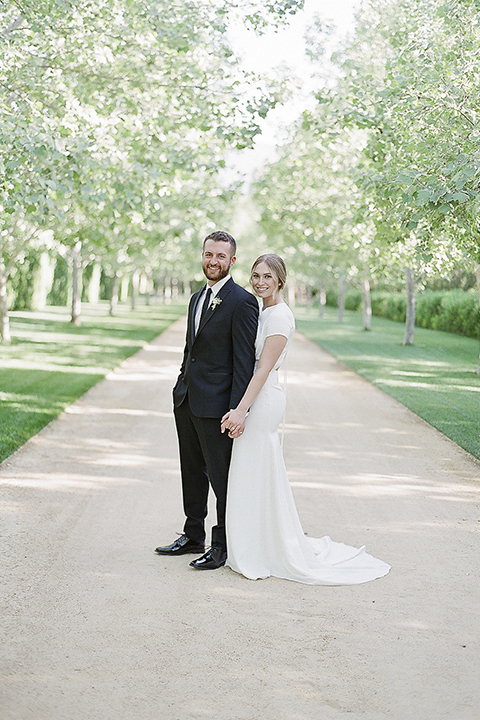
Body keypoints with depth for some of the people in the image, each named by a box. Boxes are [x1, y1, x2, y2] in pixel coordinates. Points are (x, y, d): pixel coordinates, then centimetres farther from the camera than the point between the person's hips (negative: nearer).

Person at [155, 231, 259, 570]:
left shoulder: (242, 301, -12)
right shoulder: (198, 297, 15)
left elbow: (245, 361, -15)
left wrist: (237, 411, -19)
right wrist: (181, 387, 15)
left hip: (215, 403, -8)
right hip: (186, 399, 8)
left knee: (221, 476, 2)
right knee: (192, 472, 17)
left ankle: (223, 545, 14)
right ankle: (193, 536, 30)